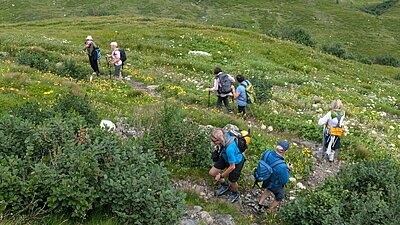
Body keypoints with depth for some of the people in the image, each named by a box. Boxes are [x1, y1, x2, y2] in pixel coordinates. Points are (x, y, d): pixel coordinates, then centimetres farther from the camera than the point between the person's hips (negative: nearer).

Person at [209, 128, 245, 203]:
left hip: (236, 162, -7)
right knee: (212, 172, 7)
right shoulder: (224, 135, -29)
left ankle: (235, 194, 46)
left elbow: (232, 167, -31)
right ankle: (224, 185, 36)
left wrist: (221, 176, -18)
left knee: (232, 182, 9)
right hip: (225, 158, 7)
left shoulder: (229, 149, -45)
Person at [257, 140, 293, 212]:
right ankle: (269, 212, 46)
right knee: (279, 198, 28)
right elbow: (284, 181, -26)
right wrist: (288, 170, -15)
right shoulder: (282, 166, -43)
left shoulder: (268, 153, -28)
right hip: (276, 185, -5)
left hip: (266, 179, 5)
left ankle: (260, 204, 47)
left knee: (269, 189, 40)